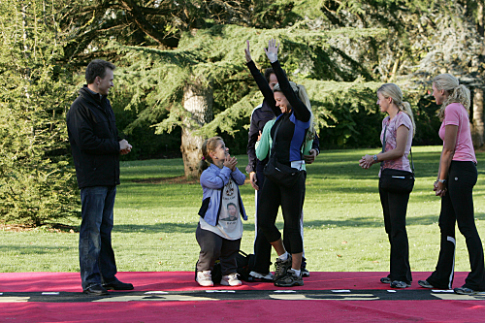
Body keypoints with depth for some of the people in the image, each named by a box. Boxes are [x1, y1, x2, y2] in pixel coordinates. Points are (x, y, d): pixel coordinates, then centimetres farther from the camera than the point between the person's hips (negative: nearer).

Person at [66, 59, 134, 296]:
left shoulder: (104, 103, 18)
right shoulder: (80, 107, -11)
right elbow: (86, 141, -19)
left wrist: (121, 144, 4)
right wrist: (116, 146, -12)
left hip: (109, 178, 9)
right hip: (92, 179, -9)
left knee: (105, 228, 13)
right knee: (91, 229, -7)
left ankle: (108, 276, 18)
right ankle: (91, 281, -6)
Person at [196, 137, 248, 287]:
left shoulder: (229, 168, 13)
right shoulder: (207, 173, -9)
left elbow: (241, 180, 1)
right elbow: (218, 182, -25)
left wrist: (233, 169, -14)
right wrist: (226, 169, -13)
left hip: (232, 222, 6)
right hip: (212, 222, -6)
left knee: (230, 250, 9)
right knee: (211, 249, -14)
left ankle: (229, 274, 21)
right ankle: (203, 273, 6)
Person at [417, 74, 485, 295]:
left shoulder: (452, 109, -10)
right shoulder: (458, 109, 19)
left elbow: (449, 149, -13)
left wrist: (442, 179, -9)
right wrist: (442, 179, 15)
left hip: (460, 169, -10)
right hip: (461, 170, 10)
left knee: (467, 226, -8)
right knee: (446, 225, 12)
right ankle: (441, 278, 17)